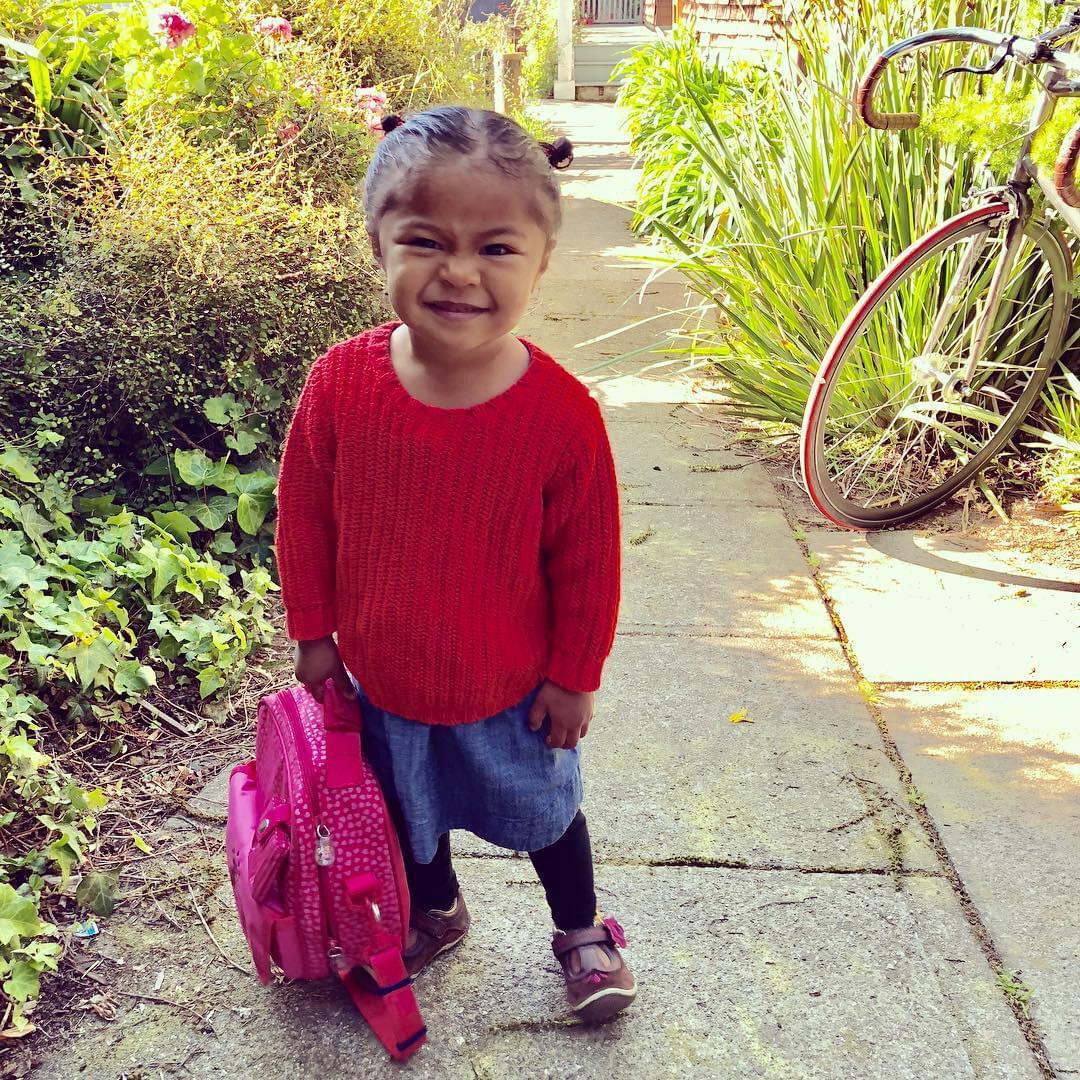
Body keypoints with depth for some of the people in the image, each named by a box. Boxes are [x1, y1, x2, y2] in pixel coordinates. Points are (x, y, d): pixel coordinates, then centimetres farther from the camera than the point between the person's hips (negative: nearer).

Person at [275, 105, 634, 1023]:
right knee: (412, 814, 27)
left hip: (512, 687, -2)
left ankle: (584, 931, 51)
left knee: (545, 811, 23)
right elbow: (304, 515, -5)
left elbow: (587, 560, -13)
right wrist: (314, 632, 1)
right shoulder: (341, 382, -20)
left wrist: (575, 675, -6)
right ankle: (435, 913, 58)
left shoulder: (562, 413, -26)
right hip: (382, 676, 2)